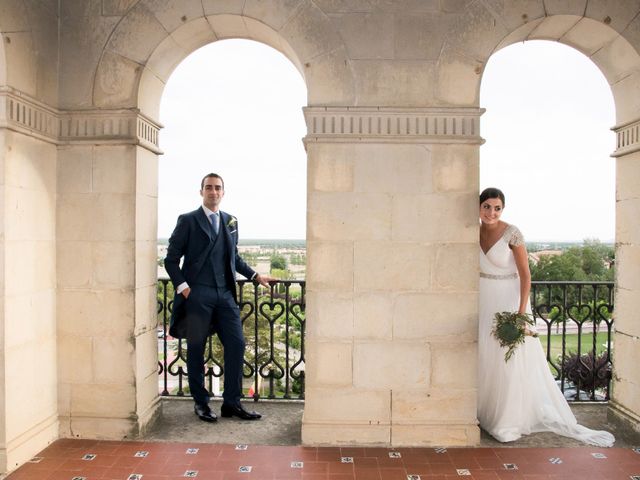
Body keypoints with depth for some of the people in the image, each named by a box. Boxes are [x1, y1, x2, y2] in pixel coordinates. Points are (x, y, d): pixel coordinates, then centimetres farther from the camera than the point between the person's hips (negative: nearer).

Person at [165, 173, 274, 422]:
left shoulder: (230, 221, 15)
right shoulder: (188, 220, 1)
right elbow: (171, 259, 0)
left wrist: (255, 275, 15)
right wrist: (182, 286, -10)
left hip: (225, 294, 4)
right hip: (197, 294, -4)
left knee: (236, 344, 1)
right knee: (196, 349, 5)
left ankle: (232, 403, 13)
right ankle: (201, 402, 22)